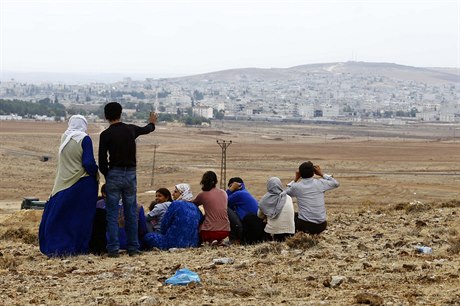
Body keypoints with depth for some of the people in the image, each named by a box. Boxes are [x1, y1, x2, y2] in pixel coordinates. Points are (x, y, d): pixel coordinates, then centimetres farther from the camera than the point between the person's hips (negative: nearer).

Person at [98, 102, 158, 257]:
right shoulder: (131, 130, 4)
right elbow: (146, 129, 27)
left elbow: (102, 160, -9)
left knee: (112, 213, 1)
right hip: (131, 174, 3)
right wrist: (152, 123, 50)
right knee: (131, 212, 9)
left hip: (114, 174, -3)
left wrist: (107, 175, 9)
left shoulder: (106, 135, -7)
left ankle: (113, 248, -3)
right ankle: (133, 247, 11)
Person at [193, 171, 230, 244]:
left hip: (210, 231, -4)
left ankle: (209, 240, 5)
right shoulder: (223, 193, 8)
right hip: (225, 231, 4)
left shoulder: (202, 195, -3)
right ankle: (219, 240, 15)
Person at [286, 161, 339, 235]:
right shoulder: (320, 183, -4)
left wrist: (295, 179, 18)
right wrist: (322, 174, 19)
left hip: (304, 225, -2)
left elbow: (285, 193, 17)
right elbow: (336, 184, 16)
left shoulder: (296, 186, -6)